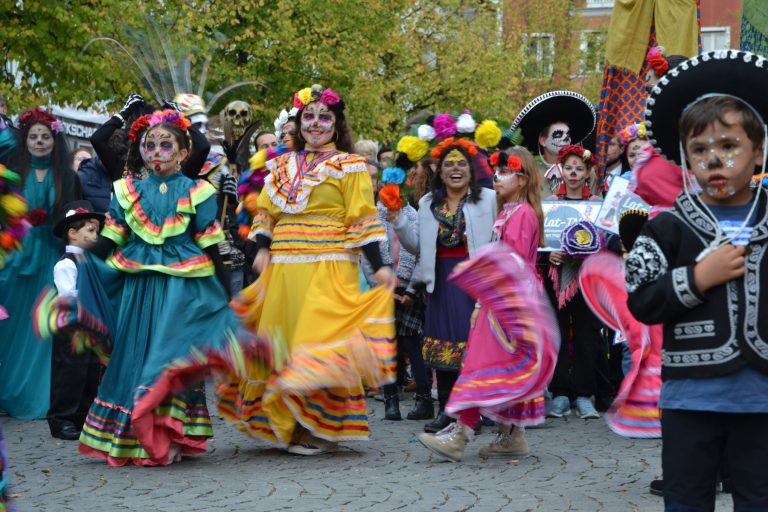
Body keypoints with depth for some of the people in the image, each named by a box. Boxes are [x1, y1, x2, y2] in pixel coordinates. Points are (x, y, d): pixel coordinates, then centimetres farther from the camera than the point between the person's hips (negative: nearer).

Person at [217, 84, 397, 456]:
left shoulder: (349, 167, 4)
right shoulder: (281, 166, 18)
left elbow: (362, 219, -1)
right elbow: (265, 212, 18)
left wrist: (378, 266, -8)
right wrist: (262, 248, 2)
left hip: (328, 266, -5)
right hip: (282, 269, 5)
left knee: (318, 344, -9)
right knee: (282, 341, 5)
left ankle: (322, 429, -3)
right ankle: (285, 424, 15)